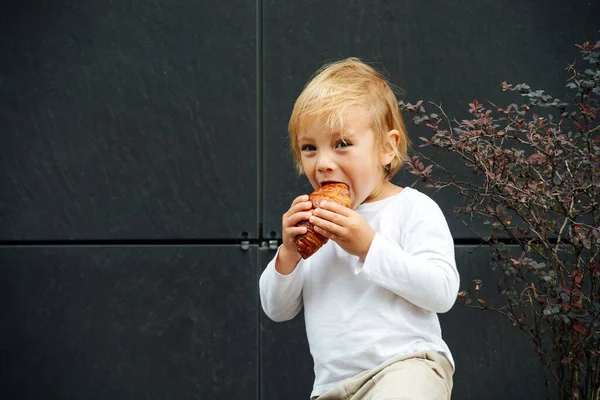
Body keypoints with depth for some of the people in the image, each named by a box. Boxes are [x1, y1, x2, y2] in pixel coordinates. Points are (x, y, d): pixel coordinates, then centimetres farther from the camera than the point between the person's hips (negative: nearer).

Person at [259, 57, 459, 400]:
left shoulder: (413, 209, -2)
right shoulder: (313, 224, 13)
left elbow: (443, 293, -14)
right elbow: (277, 310, 13)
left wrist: (368, 246, -18)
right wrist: (289, 253, -5)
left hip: (407, 363, -5)